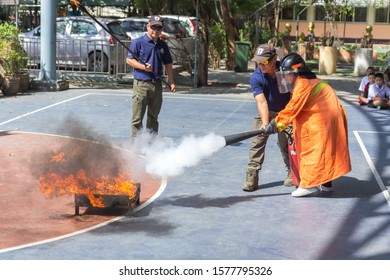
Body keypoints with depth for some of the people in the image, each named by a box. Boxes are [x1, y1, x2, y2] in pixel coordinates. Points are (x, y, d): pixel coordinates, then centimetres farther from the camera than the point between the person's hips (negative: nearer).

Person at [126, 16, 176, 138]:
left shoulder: (163, 45, 12)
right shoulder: (138, 42, -3)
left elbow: (168, 64, 16)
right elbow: (129, 60, -3)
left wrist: (171, 82, 9)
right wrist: (143, 67, -17)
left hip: (157, 85, 5)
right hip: (141, 84, -5)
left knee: (153, 117, 14)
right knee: (137, 117, -5)